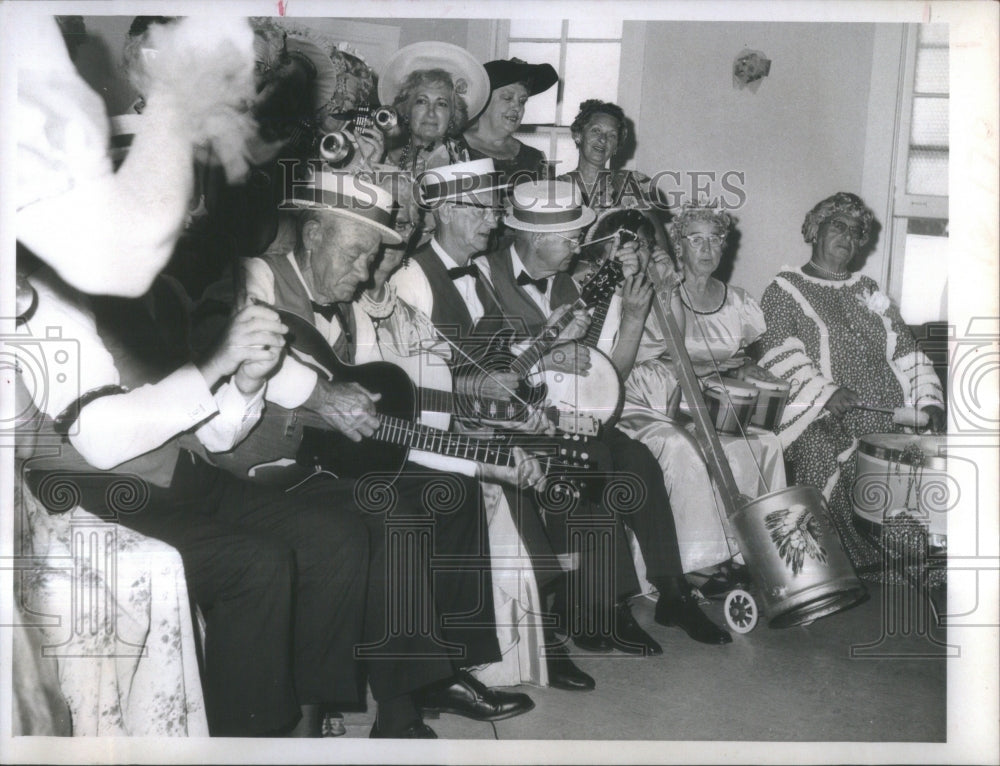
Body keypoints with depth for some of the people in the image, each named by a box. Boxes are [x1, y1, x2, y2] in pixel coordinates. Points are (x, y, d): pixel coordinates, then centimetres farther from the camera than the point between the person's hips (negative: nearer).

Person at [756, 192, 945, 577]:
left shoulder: (867, 291, 26)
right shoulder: (785, 289, 10)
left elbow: (904, 350, 18)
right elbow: (778, 353, -6)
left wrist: (928, 401, 1)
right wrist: (824, 392, -21)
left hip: (883, 408, 5)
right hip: (820, 415, -4)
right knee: (828, 451, -33)